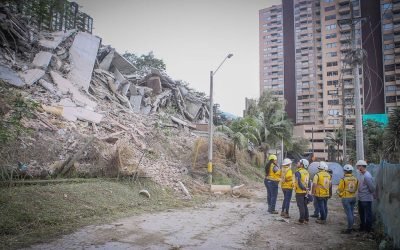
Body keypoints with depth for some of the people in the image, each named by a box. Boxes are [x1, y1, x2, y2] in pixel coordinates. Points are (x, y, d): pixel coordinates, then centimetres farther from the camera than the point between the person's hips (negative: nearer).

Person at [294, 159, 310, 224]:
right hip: (305, 192, 8)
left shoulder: (298, 172, -15)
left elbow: (299, 182, -22)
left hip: (300, 192, -8)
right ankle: (306, 219, 23)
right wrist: (307, 189, 15)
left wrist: (305, 189, -14)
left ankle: (301, 220, 3)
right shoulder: (307, 172, 10)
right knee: (305, 206, 16)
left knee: (301, 206, -2)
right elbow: (309, 182, 13)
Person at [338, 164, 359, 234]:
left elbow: (340, 189, -9)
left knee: (348, 213, -3)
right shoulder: (355, 179, 1)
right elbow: (356, 188, 7)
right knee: (352, 213, 15)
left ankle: (349, 229, 2)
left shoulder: (343, 179, -15)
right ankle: (351, 227, 25)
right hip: (353, 197, 6)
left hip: (346, 198, -6)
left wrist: (340, 195, 11)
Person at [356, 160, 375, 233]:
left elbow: (372, 187, -21)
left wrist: (371, 194, -5)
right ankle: (362, 226, 34)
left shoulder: (367, 176, -23)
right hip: (360, 198, 9)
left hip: (366, 199, -9)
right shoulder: (360, 174, 6)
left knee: (368, 214, 5)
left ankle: (368, 229, 17)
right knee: (361, 213, 20)